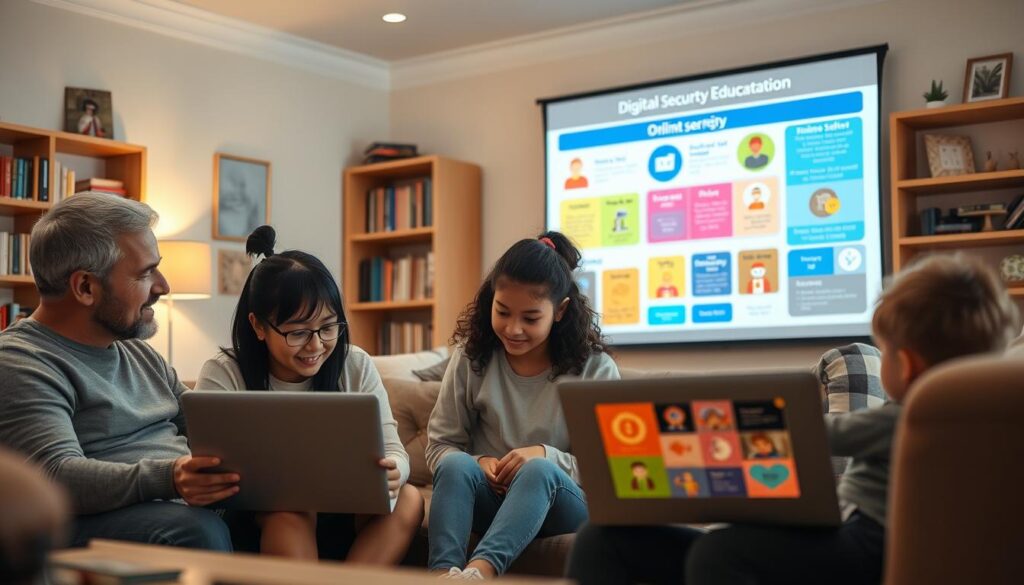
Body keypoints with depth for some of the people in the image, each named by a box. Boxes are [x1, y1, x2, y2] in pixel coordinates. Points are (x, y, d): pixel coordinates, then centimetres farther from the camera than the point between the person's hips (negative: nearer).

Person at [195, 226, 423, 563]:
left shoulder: (356, 366, -1)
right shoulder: (223, 376, -9)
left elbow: (394, 452, -7)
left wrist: (390, 473, -34)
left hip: (341, 518, 4)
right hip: (257, 524, -3)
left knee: (408, 498, -23)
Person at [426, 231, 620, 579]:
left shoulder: (595, 368, -4)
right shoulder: (472, 357, 2)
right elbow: (439, 444, 4)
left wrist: (547, 456, -21)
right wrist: (478, 465, -18)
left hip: (564, 505, -2)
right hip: (489, 500, 2)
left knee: (540, 470, -36)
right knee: (457, 465, -31)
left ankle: (479, 571, -55)